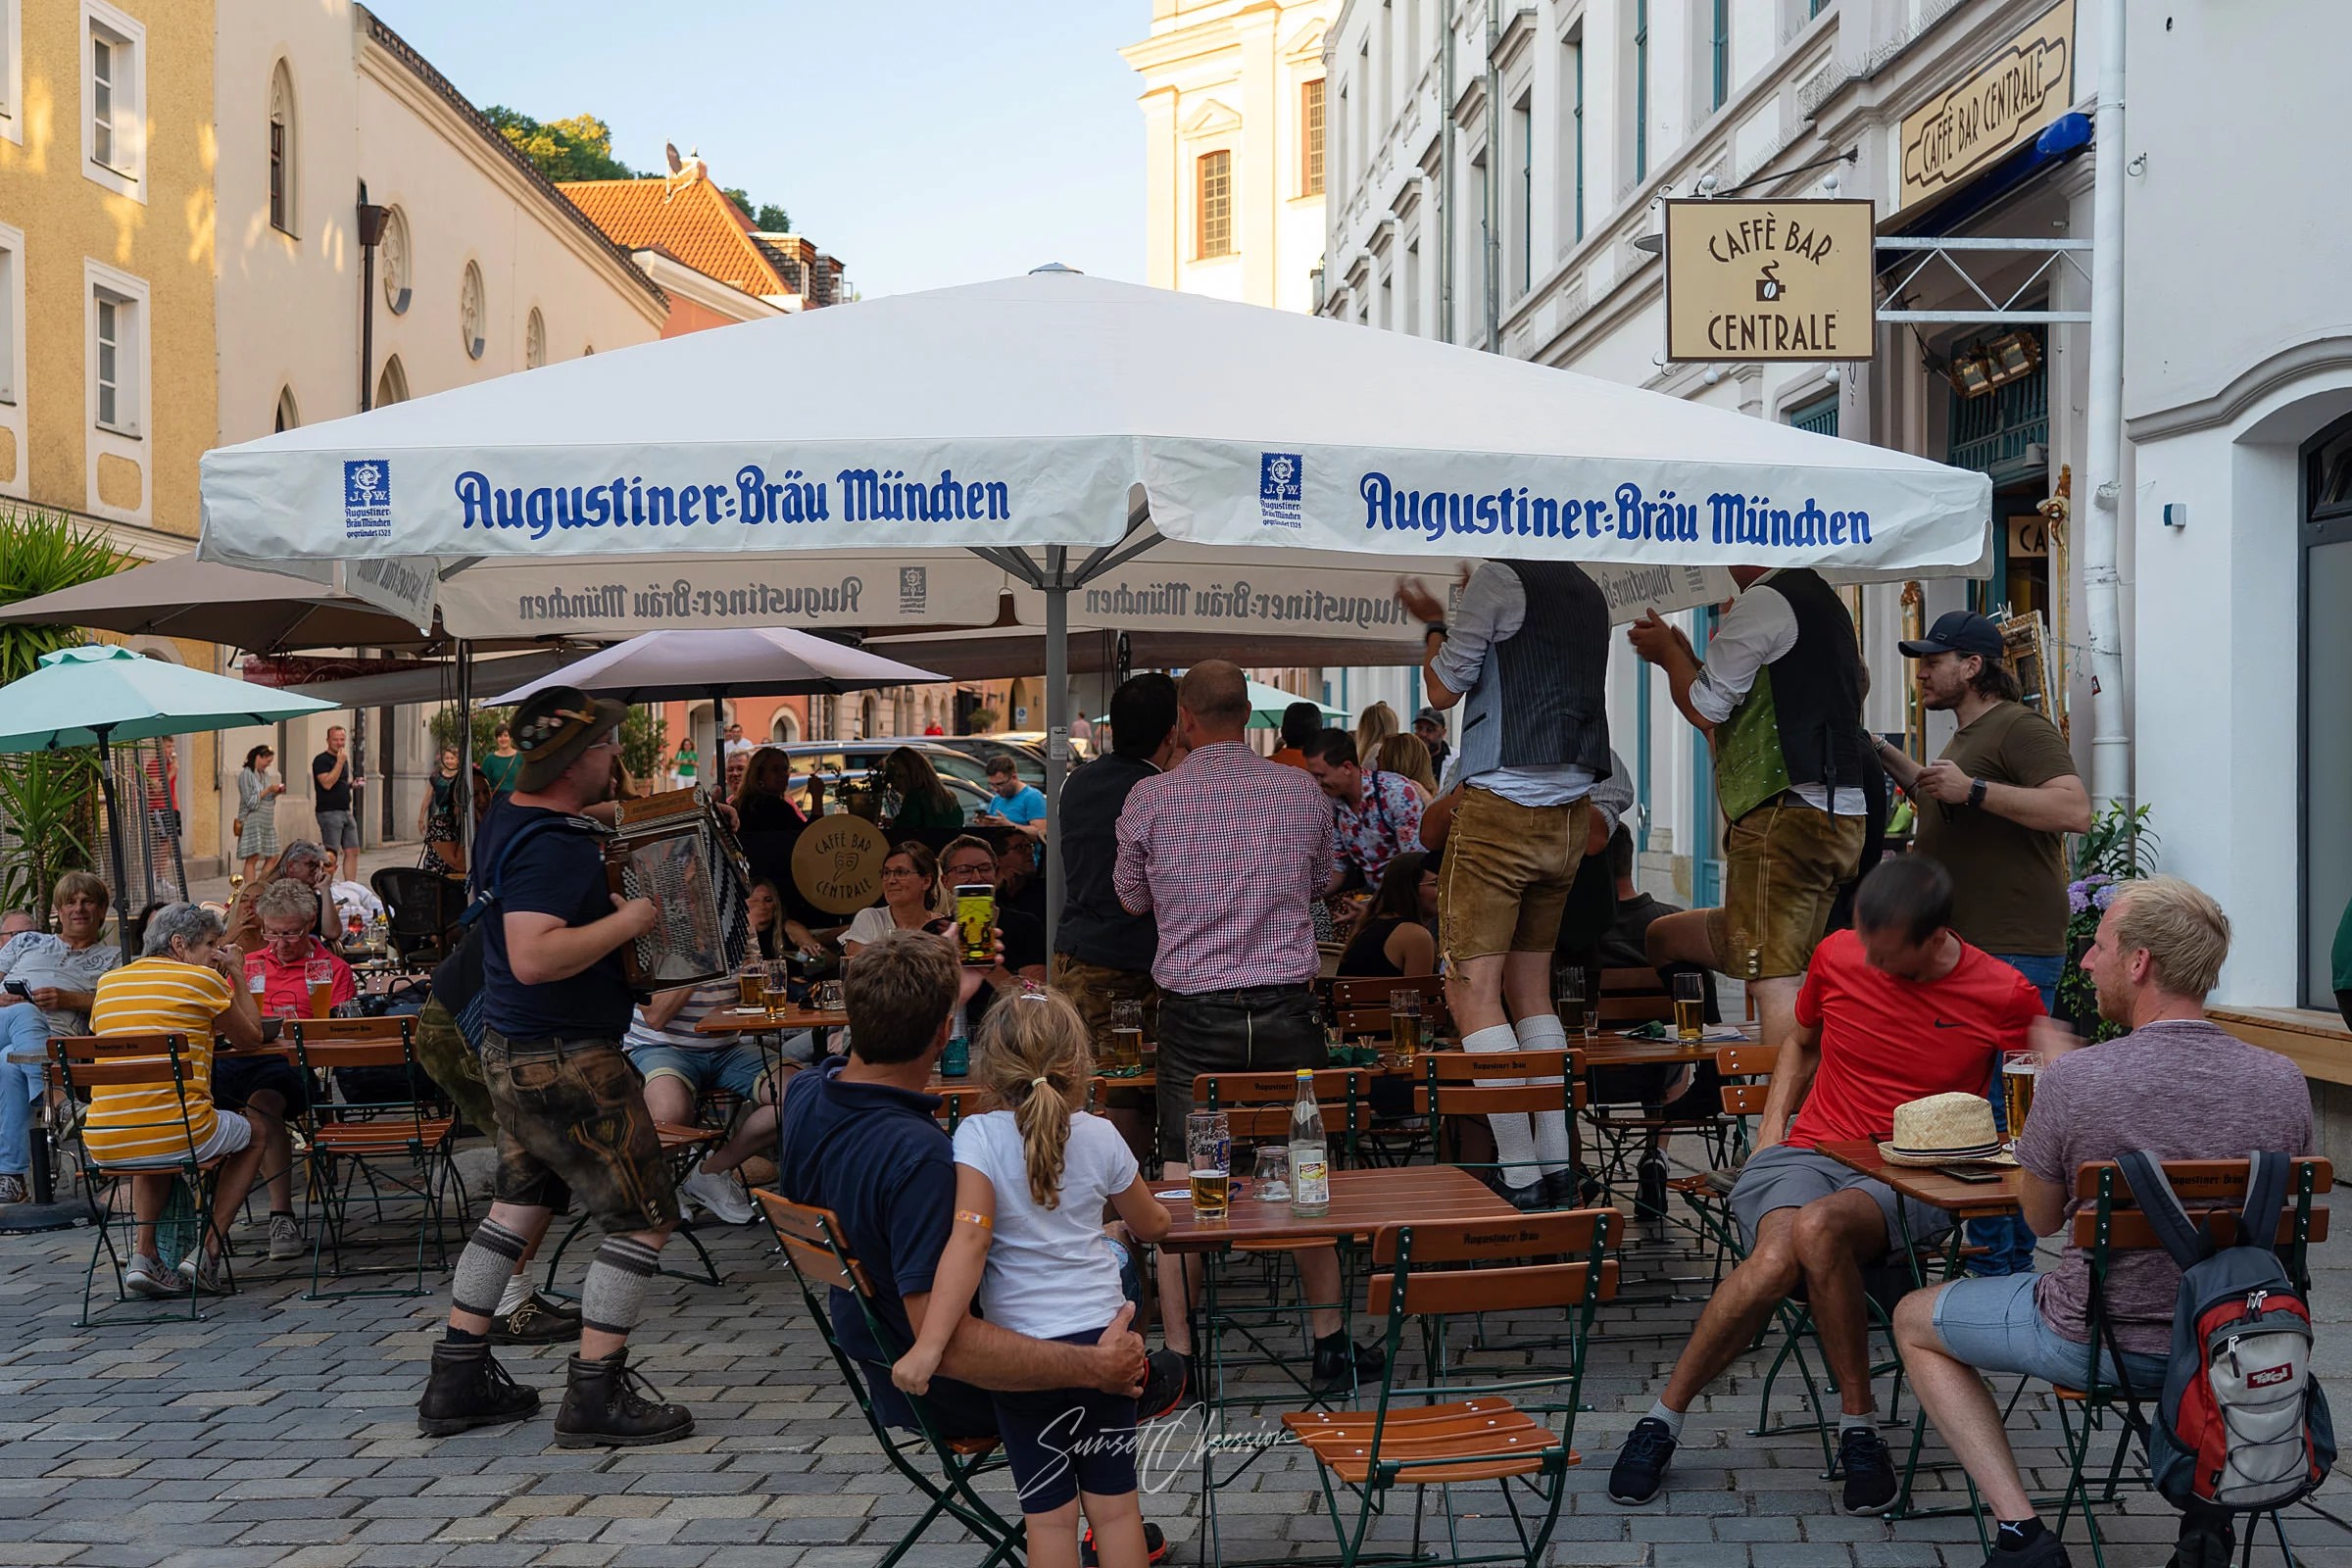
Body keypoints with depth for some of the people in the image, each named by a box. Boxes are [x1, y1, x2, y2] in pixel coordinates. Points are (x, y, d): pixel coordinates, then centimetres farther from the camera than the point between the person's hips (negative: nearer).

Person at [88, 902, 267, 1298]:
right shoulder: (203, 980, 0)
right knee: (253, 1135, 27)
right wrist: (238, 976, 23)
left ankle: (143, 1253, 21)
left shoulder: (107, 983, 14)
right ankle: (208, 1251, 13)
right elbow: (251, 1039, 13)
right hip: (178, 1136, -5)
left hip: (102, 1146, 5)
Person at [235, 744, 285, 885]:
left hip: (267, 823, 8)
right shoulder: (246, 774, -7)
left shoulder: (265, 775, 13)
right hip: (252, 822, -7)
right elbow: (250, 802, -12)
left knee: (272, 857, 3)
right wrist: (268, 791, -14)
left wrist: (276, 793, 3)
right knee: (252, 858, -9)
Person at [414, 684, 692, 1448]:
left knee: (520, 1203, 19)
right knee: (644, 1216, -2)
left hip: (514, 1052, 10)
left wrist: (612, 904, 18)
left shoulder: (507, 822, 10)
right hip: (567, 1061, -10)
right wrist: (628, 921, -25)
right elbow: (534, 957, -34)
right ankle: (597, 1394, 1)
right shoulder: (552, 844, -23)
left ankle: (458, 1379, 23)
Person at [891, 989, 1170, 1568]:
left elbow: (970, 1237, -25)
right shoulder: (1100, 1136, -1)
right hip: (1102, 1334, 2)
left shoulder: (979, 1136, -12)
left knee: (1048, 1514, 8)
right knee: (1114, 1502, 13)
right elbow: (1150, 1226, 14)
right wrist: (1149, 1211, 39)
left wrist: (929, 1345, -29)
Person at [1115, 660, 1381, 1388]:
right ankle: (1330, 1344, 19)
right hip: (1286, 1007, 2)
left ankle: (1180, 1356, 4)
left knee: (1182, 1184, 3)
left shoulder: (1150, 797, -3)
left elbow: (1133, 899, 12)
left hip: (1195, 1011, -2)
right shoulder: (1303, 792, 2)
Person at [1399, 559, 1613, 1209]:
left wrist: (1433, 624, 15)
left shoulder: (1498, 578, -9)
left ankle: (1519, 1177, -12)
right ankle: (1557, 1167, 10)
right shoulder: (1588, 594, 15)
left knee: (1472, 990, -6)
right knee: (1531, 988, 13)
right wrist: (1453, 621, 30)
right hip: (1569, 813, 8)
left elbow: (1443, 690, -3)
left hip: (1499, 806, -8)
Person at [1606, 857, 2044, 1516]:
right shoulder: (1837, 956, 5)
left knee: (1817, 1227, -39)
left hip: (1911, 1182, -2)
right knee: (1775, 1259, -35)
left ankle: (1857, 1423, -19)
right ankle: (1664, 1417, -15)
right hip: (1807, 1153, 2)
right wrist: (1771, 1130, 12)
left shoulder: (2005, 997, -2)